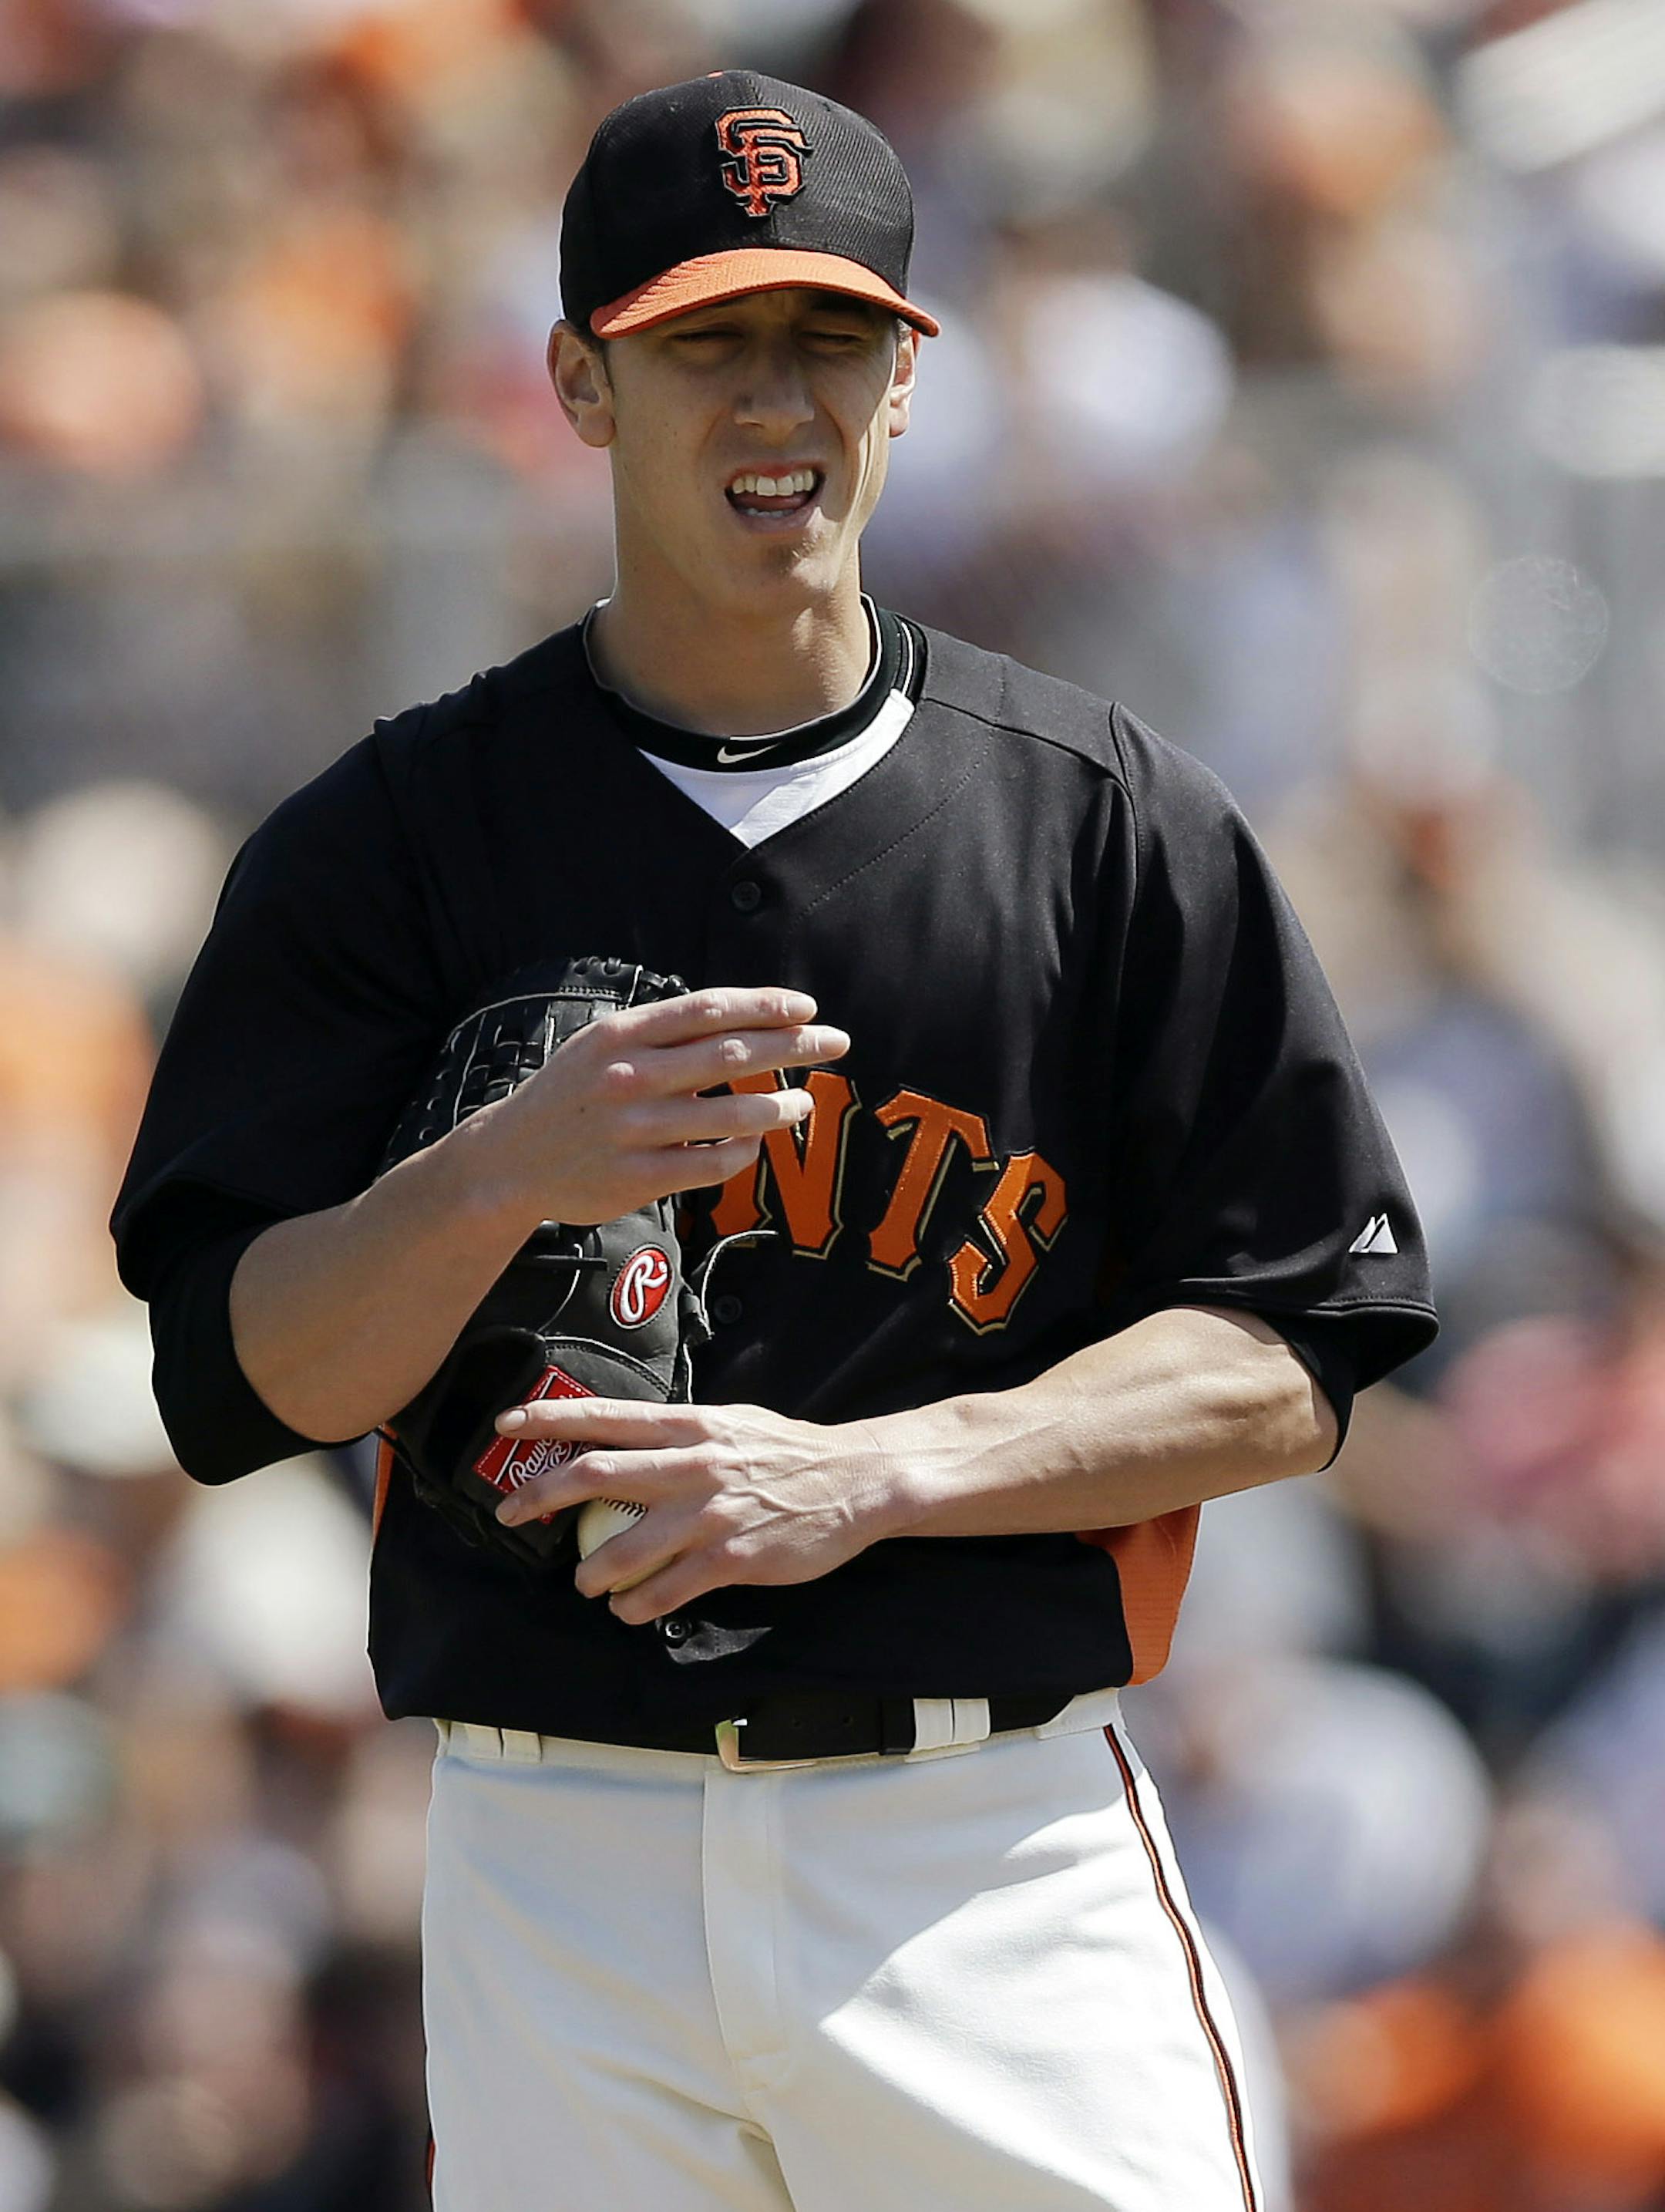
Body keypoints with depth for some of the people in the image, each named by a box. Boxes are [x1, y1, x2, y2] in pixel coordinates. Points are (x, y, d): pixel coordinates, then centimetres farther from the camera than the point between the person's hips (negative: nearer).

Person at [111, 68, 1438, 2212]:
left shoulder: (1108, 819, 6)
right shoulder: (396, 835, 6)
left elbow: (1284, 1367, 2)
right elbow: (241, 1377, -1)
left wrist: (870, 1474, -12)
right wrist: (507, 1173, -20)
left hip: (997, 1851, 0)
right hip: (559, 1856, 0)